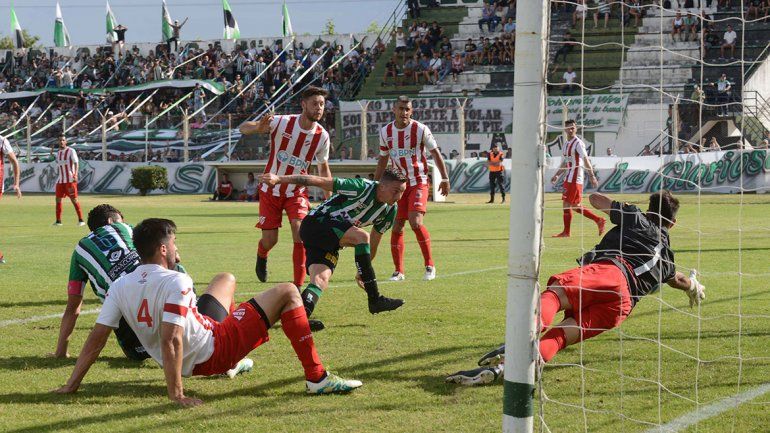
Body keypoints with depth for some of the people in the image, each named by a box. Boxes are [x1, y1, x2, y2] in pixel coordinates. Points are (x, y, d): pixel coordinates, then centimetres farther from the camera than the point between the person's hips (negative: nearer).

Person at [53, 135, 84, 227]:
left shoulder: (71, 151, -3)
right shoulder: (58, 153, 16)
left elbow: (76, 163, -11)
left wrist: (75, 174, -24)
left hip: (70, 180, -7)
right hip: (60, 180, 7)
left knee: (74, 199, -9)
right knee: (58, 199, 4)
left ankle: (81, 220, -6)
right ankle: (58, 221, 11)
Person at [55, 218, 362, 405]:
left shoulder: (119, 287, -8)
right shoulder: (175, 282, -28)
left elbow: (96, 338, -10)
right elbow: (171, 341, -34)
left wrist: (72, 384, -5)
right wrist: (176, 393, -31)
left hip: (188, 360, 8)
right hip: (210, 353, -8)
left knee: (226, 279, 31)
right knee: (287, 292, -2)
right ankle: (317, 377, -2)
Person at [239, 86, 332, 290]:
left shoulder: (322, 136, -10)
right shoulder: (282, 123, -19)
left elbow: (323, 168, 6)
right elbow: (243, 128, -21)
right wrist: (259, 127, -45)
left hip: (297, 192, 1)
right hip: (271, 190, -1)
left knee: (300, 231, -22)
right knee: (270, 240, 5)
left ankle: (298, 286, -15)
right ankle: (261, 256, 44)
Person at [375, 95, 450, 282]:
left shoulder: (420, 129, -8)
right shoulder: (385, 132, 4)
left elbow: (435, 153, 0)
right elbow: (383, 160, 15)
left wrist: (445, 178, -5)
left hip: (418, 182, -4)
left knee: (416, 223, -19)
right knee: (396, 227, 0)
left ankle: (430, 266, -5)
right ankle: (398, 271, 8)